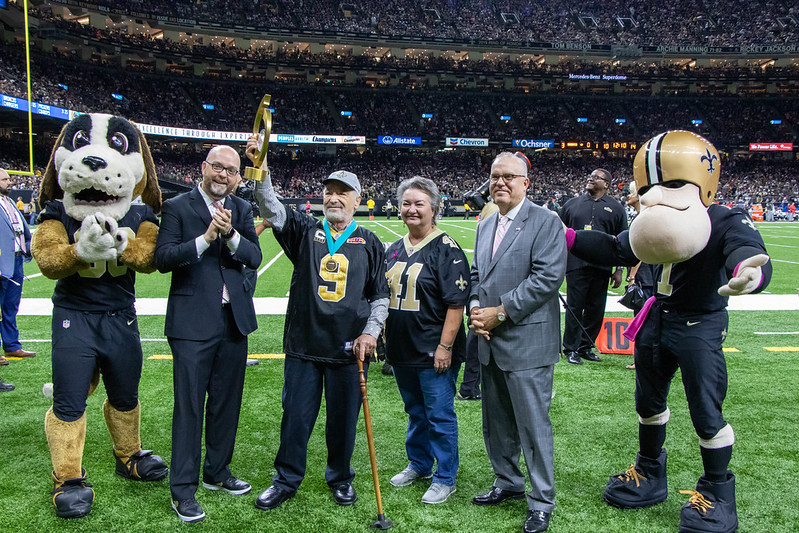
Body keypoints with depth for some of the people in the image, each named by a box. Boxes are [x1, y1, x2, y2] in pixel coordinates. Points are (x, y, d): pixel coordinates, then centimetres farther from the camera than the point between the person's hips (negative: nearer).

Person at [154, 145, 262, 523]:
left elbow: (254, 258, 0)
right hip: (192, 322, -4)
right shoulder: (177, 207, -2)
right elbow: (163, 258, -12)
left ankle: (217, 472, 31)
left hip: (234, 320, 5)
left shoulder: (242, 209, 10)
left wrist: (231, 234, -17)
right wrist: (206, 238, -21)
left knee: (227, 402, 14)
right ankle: (183, 489, 12)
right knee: (189, 405, 0)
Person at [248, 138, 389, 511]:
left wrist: (370, 333, -5)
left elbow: (380, 295, 7)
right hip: (303, 344, 1)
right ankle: (286, 481, 26)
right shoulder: (306, 233, 8)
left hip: (349, 348, 0)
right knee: (296, 415, 8)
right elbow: (273, 211, -10)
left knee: (343, 418, 10)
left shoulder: (369, 244, 7)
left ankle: (340, 479, 31)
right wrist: (261, 172, -27)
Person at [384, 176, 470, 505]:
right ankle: (419, 465, 37)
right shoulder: (394, 250, 11)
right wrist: (385, 338, 16)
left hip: (434, 353, -7)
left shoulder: (446, 249, -11)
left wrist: (445, 347, -19)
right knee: (415, 412, 20)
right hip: (401, 350, 7)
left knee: (439, 416, 3)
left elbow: (456, 302, -16)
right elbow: (384, 296, 19)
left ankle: (445, 479, 18)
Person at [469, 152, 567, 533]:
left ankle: (541, 502, 18)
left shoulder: (545, 222, -9)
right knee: (495, 422, 18)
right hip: (490, 343, 7)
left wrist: (501, 312, -18)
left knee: (534, 425, 2)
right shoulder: (485, 226, 14)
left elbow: (548, 277, -18)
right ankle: (508, 483, 37)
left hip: (527, 342, -7)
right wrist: (476, 308, -2)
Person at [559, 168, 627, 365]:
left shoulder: (615, 208, 9)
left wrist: (619, 270, 4)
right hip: (576, 265, -1)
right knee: (574, 308, -1)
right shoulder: (572, 204, 10)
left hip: (601, 268, 1)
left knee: (596, 310, 6)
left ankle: (585, 346, 19)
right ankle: (571, 348, 10)